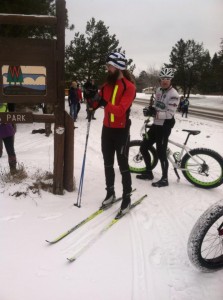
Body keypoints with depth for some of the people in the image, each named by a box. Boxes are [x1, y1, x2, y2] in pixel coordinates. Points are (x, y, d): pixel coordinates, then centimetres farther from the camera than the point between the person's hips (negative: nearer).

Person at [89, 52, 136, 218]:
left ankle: (127, 198, 13)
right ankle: (110, 193, 30)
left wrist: (104, 103, -34)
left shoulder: (129, 87, -13)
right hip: (107, 129, 6)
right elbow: (98, 103, 8)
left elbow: (120, 110, -24)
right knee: (108, 163, 14)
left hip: (121, 131, -6)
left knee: (123, 165, 1)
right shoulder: (107, 84, 9)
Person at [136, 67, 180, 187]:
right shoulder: (159, 90, 9)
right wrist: (150, 110, -3)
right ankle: (148, 173, 28)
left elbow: (170, 114, -22)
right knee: (143, 148, 12)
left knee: (161, 153, -3)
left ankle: (164, 179, 13)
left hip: (165, 126, -8)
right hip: (156, 124, 8)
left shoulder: (173, 94, -16)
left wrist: (155, 113, -30)